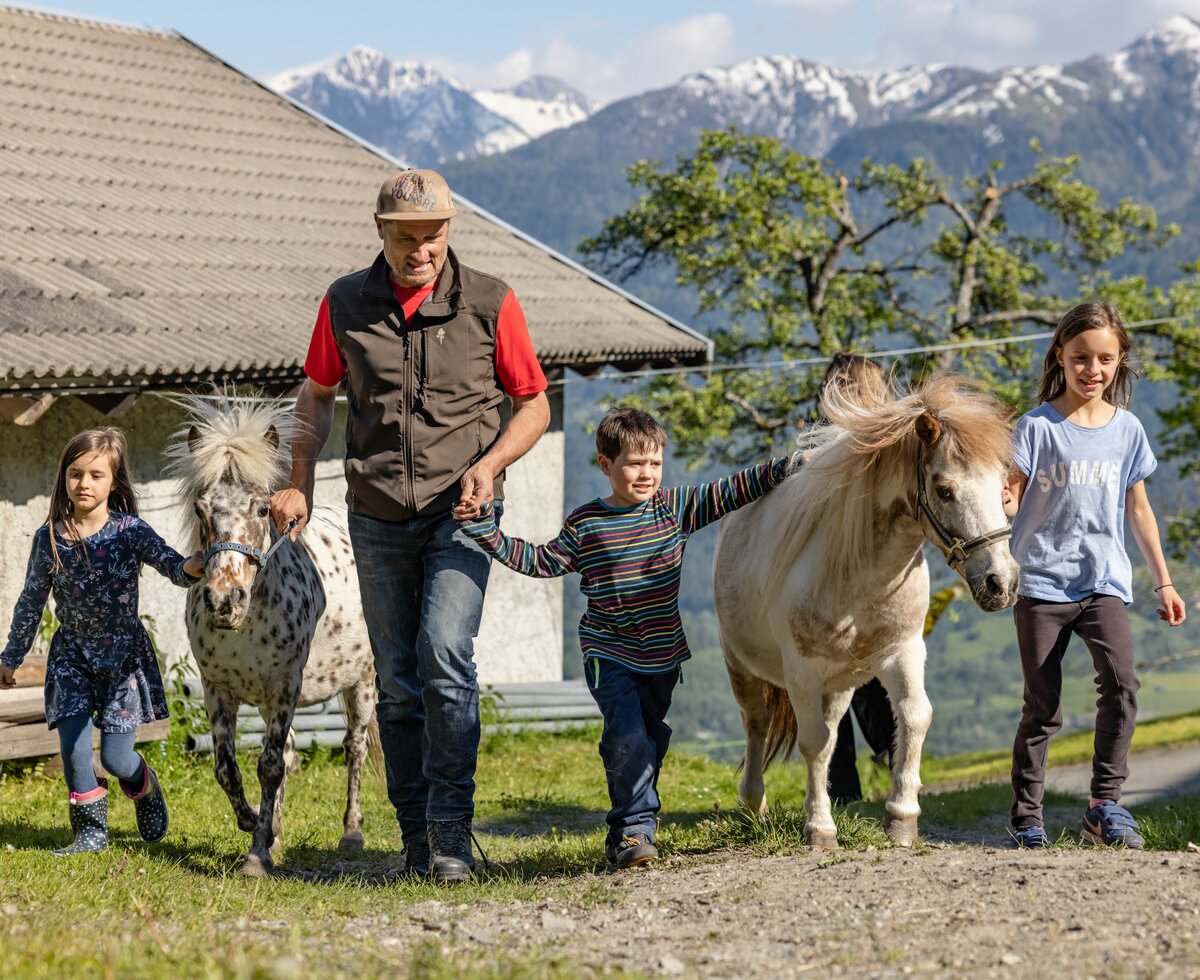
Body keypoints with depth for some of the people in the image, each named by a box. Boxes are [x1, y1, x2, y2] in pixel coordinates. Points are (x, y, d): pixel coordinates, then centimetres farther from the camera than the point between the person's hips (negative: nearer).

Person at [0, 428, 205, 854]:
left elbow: (172, 565, -19)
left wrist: (191, 567, -43)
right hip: (72, 655, 2)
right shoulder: (50, 538, -4)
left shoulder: (131, 531, -9)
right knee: (73, 747, -8)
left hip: (124, 653, -2)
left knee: (115, 757, -4)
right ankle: (91, 830, 11)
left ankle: (144, 787, 32)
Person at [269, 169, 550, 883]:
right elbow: (318, 394, 16)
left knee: (445, 653, -20)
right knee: (398, 682, 7)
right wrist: (300, 484, 5)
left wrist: (491, 462, -13)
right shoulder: (346, 304, 2)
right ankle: (416, 838, 16)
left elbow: (534, 402, 4)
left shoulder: (490, 303, -3)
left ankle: (452, 833, -17)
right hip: (379, 520, 3)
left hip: (460, 513, -3)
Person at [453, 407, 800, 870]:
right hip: (610, 654, -3)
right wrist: (485, 528, -5)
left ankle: (626, 831, 27)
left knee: (650, 743, 11)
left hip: (663, 656, 3)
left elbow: (731, 492, -3)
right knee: (629, 738, -18)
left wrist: (785, 467, -11)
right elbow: (540, 562, 2)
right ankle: (633, 829, -6)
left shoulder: (675, 508, -2)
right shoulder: (585, 524, -4)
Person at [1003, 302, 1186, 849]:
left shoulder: (1126, 430, 7)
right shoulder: (1038, 427, -3)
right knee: (1042, 707, 2)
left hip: (1103, 581, 2)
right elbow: (1012, 497, -5)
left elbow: (1137, 508, 16)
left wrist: (1163, 581, 18)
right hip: (1041, 580, -2)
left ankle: (1105, 805, -11)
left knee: (1120, 682, -20)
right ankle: (1027, 817, 13)